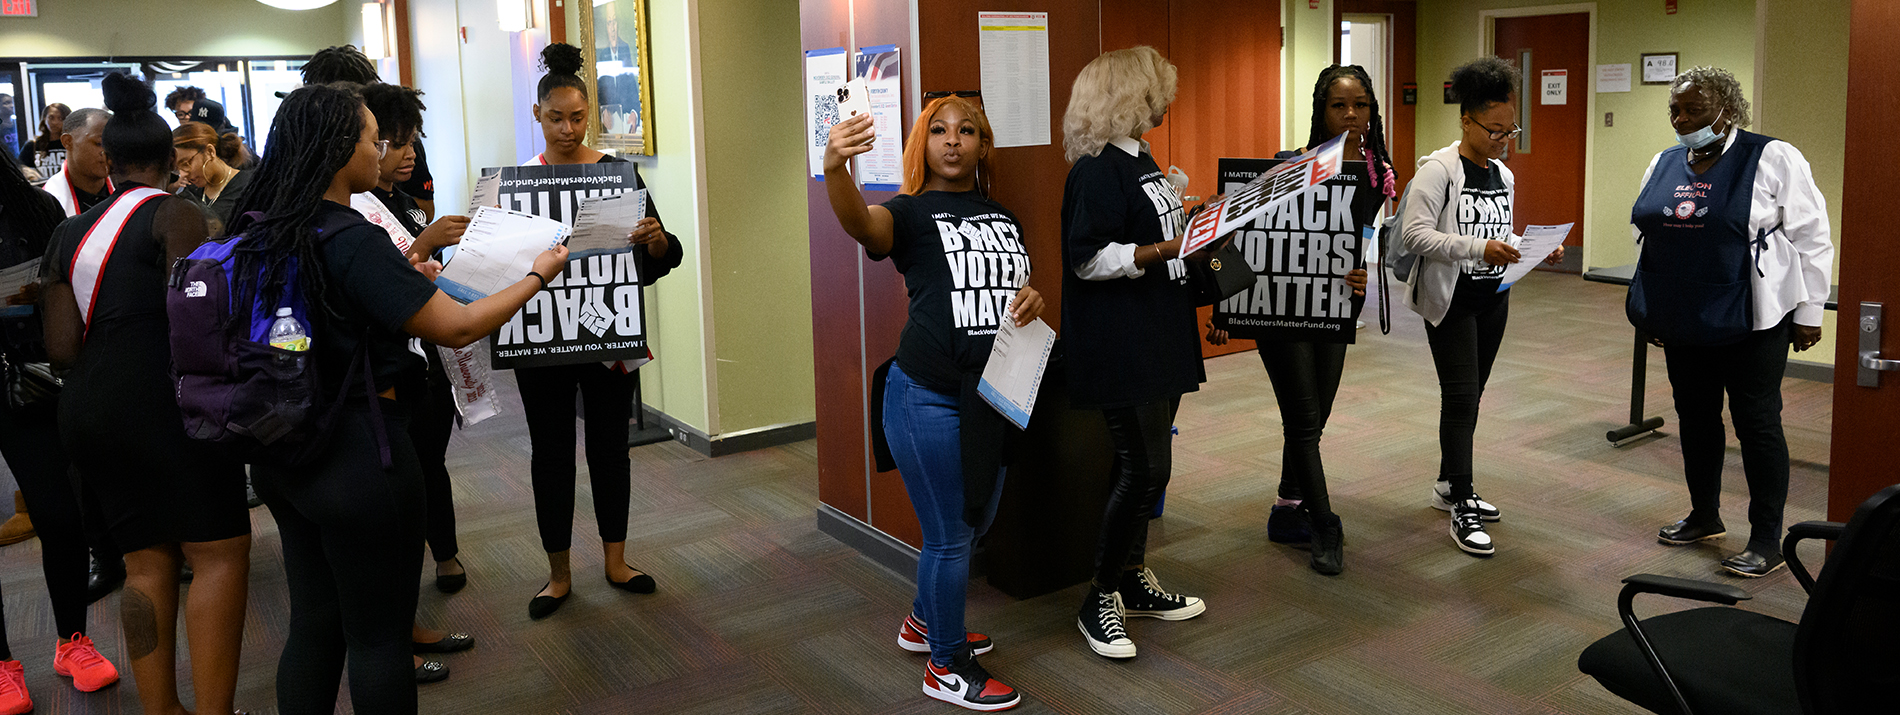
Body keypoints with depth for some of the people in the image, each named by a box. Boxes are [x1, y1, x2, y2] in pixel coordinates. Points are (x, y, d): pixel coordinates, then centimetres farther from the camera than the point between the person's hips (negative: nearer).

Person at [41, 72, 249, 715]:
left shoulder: (70, 234, 15)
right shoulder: (175, 215, -4)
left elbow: (61, 345, 8)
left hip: (89, 411, 7)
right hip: (165, 400, -7)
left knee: (146, 564, 12)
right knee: (219, 554, -4)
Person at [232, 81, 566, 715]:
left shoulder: (261, 233, 5)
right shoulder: (352, 239, -21)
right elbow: (456, 327, -19)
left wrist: (406, 276, 22)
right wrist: (537, 276, -6)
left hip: (284, 454, 8)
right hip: (358, 454, -8)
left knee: (313, 623, 18)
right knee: (379, 635, 6)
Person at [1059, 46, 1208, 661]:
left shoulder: (1139, 161, 16)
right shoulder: (1098, 169, -15)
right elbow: (1090, 259, -22)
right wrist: (1171, 248, -27)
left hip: (1158, 341, 10)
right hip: (1121, 349, -10)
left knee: (1143, 466, 14)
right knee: (1145, 470, -9)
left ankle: (1134, 580, 27)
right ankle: (1099, 599, 5)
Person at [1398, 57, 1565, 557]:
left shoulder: (1504, 176, 12)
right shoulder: (1438, 169, -12)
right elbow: (1413, 232, -22)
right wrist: (1477, 248, -30)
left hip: (1493, 298, 7)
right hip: (1450, 300, -7)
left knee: (1471, 394, 13)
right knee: (1461, 395, -9)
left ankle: (1449, 486, 27)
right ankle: (1462, 509, -4)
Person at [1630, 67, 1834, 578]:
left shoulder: (1773, 160, -7)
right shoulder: (1663, 165, 10)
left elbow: (1811, 239, -6)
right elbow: (1644, 237, 18)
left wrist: (1808, 312, -7)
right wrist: (1652, 308, 17)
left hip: (1749, 324, -6)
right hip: (1682, 323, 6)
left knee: (1757, 423, 0)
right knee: (1695, 418, 15)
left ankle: (1767, 542, 8)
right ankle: (1704, 517, 31)